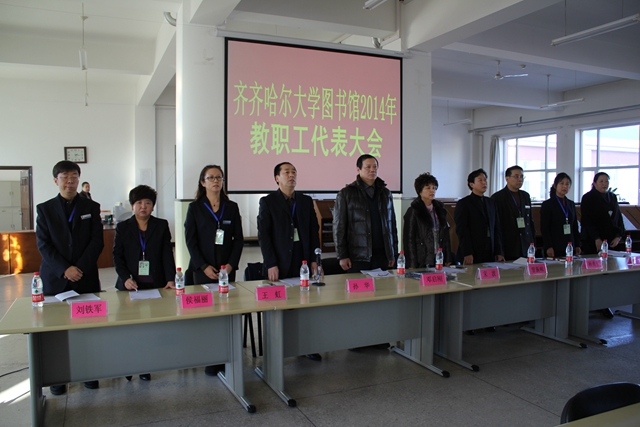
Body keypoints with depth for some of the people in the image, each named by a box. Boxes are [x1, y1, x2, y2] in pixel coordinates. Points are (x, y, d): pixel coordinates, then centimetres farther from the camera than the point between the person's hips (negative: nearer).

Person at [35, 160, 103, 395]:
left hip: (87, 278, 0)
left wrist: (80, 268, -12)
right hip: (55, 279, 0)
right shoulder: (44, 209, 6)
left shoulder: (91, 207, 6)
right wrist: (64, 269, -13)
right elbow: (43, 244, -1)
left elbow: (97, 241, -1)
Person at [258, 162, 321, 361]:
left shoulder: (306, 201, 14)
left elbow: (314, 231, 13)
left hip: (303, 260, 3)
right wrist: (270, 264, -10)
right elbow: (263, 235, -3)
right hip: (280, 263, -3)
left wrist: (314, 259, 5)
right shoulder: (268, 202, 2)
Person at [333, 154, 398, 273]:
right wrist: (342, 256, -7)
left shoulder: (385, 193, 14)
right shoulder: (346, 194, 0)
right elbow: (339, 226, -3)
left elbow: (392, 224, 16)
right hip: (357, 257, -4)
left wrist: (394, 253, 12)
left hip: (382, 255, 4)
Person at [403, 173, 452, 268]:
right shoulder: (413, 211, -5)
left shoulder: (440, 209, 12)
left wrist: (448, 260, 9)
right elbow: (409, 239, -7)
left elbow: (446, 235, 15)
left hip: (439, 260, 5)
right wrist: (412, 266, -13)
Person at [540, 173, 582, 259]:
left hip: (570, 247, 5)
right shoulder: (547, 204, -2)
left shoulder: (571, 204, 15)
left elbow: (575, 226, 17)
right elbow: (544, 228, -7)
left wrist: (577, 245, 10)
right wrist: (548, 247, -15)